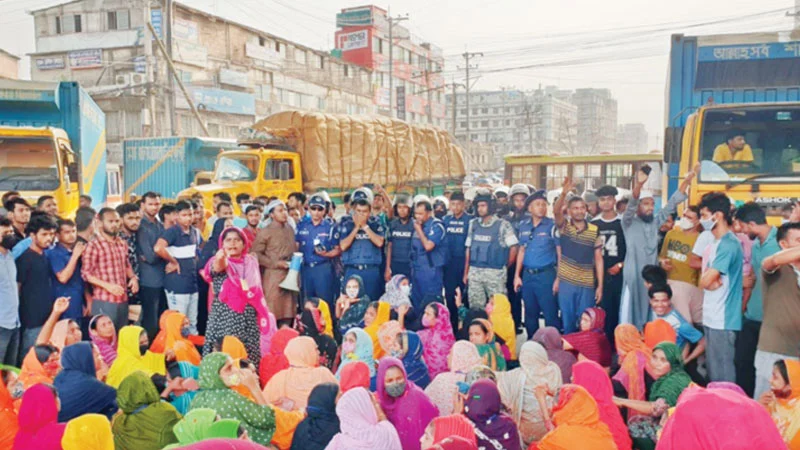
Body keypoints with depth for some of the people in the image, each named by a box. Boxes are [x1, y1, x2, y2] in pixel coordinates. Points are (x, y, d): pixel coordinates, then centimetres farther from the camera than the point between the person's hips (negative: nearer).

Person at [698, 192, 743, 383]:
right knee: (713, 369, 18)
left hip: (722, 320, -9)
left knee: (722, 374, -1)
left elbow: (705, 281, -20)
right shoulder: (717, 243, 14)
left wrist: (709, 279, -1)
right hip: (712, 317, 9)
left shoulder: (728, 244, -17)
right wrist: (713, 282, -6)